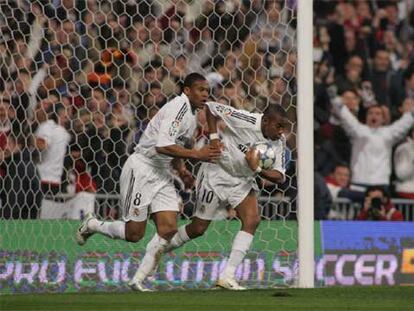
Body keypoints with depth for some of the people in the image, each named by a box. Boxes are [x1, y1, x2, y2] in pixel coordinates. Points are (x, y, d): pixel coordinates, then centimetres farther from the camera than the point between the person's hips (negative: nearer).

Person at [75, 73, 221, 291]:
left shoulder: (192, 114, 12)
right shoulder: (179, 107, -19)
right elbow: (163, 146, -30)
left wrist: (179, 168, 16)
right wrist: (196, 154, -30)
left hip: (162, 174, 9)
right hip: (142, 169, -9)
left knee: (168, 229, -5)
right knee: (134, 234, -3)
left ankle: (138, 280, 3)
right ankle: (91, 225, 23)